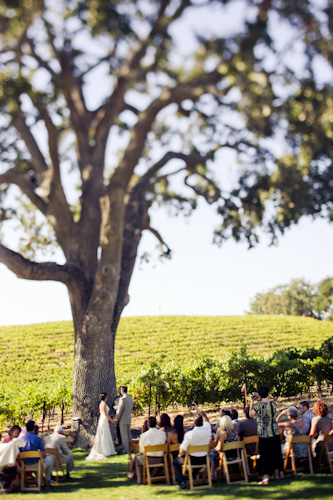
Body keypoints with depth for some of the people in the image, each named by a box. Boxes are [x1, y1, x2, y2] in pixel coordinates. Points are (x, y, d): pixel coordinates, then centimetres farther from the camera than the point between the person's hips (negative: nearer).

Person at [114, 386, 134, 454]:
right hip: (129, 419, 8)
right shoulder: (130, 398, 5)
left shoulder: (122, 399, -20)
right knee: (129, 434, 15)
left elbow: (119, 410, -18)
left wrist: (116, 419, -8)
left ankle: (126, 449, 2)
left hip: (123, 420, -8)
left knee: (124, 435, -1)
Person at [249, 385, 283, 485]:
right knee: (275, 452, 17)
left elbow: (251, 415, 0)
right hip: (275, 432, 3)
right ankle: (276, 474, 26)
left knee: (264, 455, 2)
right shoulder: (273, 402, -4)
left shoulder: (258, 404, -15)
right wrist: (260, 399, 18)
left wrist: (252, 402, 6)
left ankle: (266, 477, -4)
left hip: (263, 434, -3)